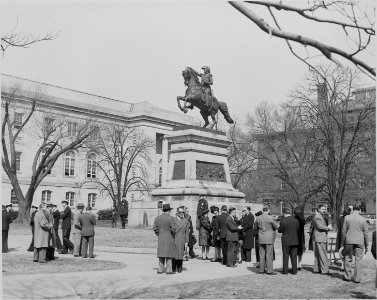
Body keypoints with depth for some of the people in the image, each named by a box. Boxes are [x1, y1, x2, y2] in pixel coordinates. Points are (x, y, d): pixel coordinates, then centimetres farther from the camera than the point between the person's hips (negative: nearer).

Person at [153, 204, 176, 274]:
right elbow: (172, 229, -12)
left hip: (160, 239, 5)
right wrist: (173, 233, 8)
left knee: (161, 254, 10)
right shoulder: (170, 218, -11)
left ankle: (160, 269, 9)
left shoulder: (157, 218, 5)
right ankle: (169, 270, 0)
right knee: (168, 254, 0)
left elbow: (155, 228, 4)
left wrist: (159, 235, 13)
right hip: (169, 238, -5)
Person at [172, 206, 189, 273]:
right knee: (174, 254, -2)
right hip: (174, 239, -2)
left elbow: (187, 232, 9)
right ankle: (173, 269, 10)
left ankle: (179, 268, 10)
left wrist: (186, 242, 3)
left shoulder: (186, 221, 9)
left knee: (180, 254, 1)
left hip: (182, 240, 2)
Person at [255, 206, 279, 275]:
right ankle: (270, 270, 2)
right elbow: (277, 226, -5)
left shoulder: (258, 218, 3)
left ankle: (261, 270, 15)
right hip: (269, 239, -5)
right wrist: (276, 222, 14)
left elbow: (256, 227, 14)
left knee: (261, 254, 10)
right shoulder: (270, 218, -13)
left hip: (261, 239, 5)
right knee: (269, 255, 0)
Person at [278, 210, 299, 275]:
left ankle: (285, 271, 5)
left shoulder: (283, 221, -12)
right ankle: (294, 271, 10)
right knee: (294, 256, 9)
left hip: (286, 241, -3)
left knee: (285, 256, 4)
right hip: (294, 241, 3)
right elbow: (298, 230, 7)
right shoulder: (296, 220, 0)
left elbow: (280, 230, -6)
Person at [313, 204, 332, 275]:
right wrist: (328, 228, -6)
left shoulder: (322, 217, 21)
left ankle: (316, 269, 14)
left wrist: (328, 228, 2)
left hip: (323, 238, 10)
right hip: (319, 238, -10)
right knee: (323, 254, -9)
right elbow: (320, 226, -19)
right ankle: (325, 270, -9)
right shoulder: (317, 217, -11)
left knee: (318, 255, 11)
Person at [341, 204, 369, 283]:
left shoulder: (347, 218, -3)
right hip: (359, 242, 0)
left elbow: (344, 231, -1)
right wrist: (366, 246, 8)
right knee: (358, 260, 6)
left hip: (349, 241, 0)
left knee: (348, 259, 13)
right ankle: (357, 278, 8)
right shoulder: (363, 219, -4)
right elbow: (365, 233, 0)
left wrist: (343, 242, 8)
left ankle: (347, 276, 17)